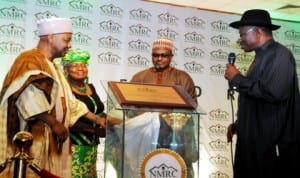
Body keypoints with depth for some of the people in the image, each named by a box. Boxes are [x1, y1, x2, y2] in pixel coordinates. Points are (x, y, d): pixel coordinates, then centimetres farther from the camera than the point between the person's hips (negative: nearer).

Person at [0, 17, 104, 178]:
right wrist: (55, 124, -19)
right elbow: (31, 97, -24)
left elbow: (68, 101, 24)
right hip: (33, 139, -9)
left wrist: (97, 119, 20)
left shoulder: (50, 66, 21)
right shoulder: (30, 60, -9)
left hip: (49, 139, 9)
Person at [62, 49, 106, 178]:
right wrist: (95, 130, -23)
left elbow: (99, 112, 20)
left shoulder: (91, 88, 13)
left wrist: (104, 118, -2)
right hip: (73, 146, -7)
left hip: (92, 146, 8)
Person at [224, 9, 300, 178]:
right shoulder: (262, 57, 17)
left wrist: (237, 79, -15)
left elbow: (273, 93, -27)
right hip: (254, 142, 9)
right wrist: (239, 124, 16)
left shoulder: (279, 54, -12)